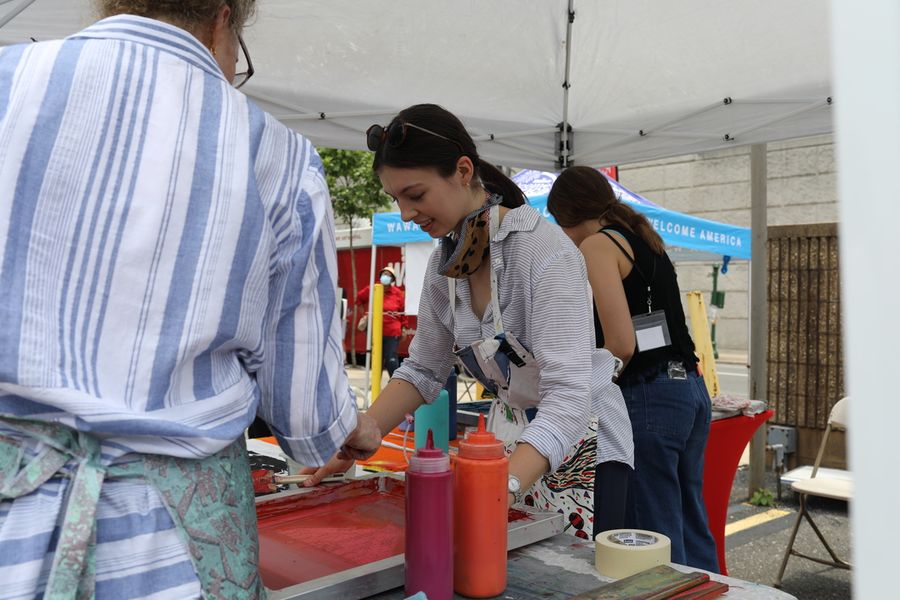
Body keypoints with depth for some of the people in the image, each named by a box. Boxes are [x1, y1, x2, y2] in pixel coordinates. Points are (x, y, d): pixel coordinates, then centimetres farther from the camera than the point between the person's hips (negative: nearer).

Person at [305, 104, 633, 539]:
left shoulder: (545, 251, -25)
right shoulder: (444, 263, -2)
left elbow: (568, 396, -33)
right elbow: (423, 371, 6)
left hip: (575, 448, -6)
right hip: (507, 441, 6)